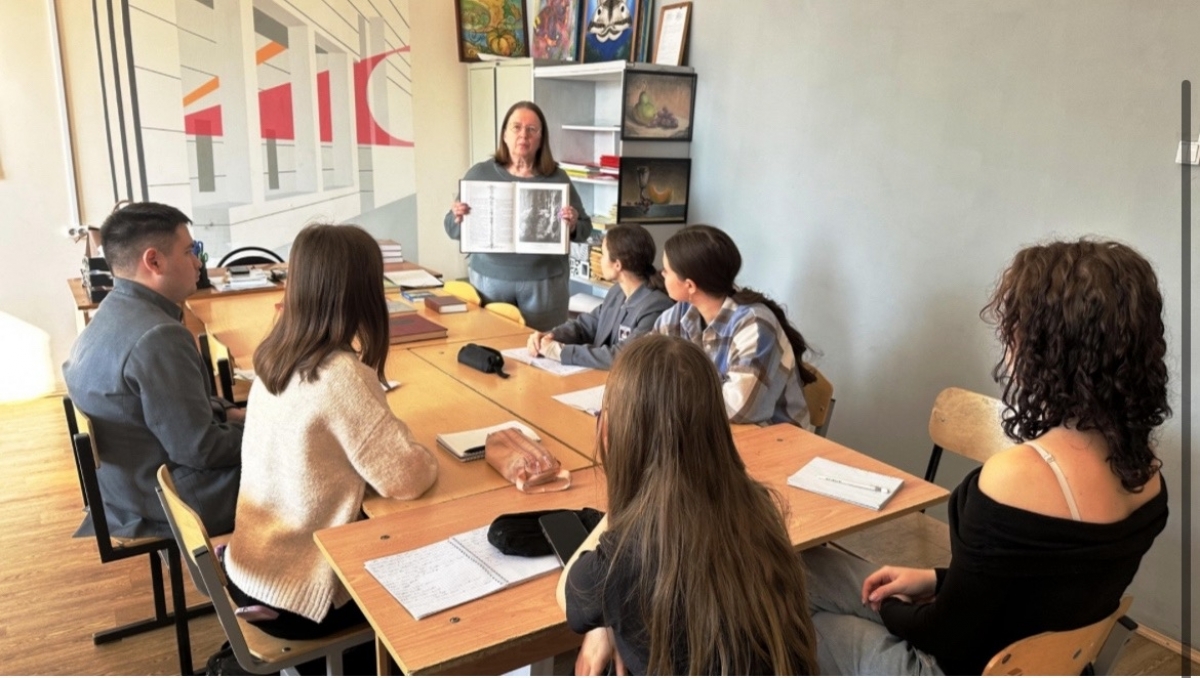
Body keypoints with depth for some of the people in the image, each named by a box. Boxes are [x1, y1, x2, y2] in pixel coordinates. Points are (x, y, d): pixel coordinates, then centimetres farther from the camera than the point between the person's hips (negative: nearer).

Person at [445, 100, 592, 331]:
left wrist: (573, 226, -17)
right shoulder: (480, 173, 2)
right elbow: (453, 230, 4)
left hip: (543, 282, 0)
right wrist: (458, 219, -17)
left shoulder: (557, 178, 1)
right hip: (488, 278, 1)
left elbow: (585, 229, 4)